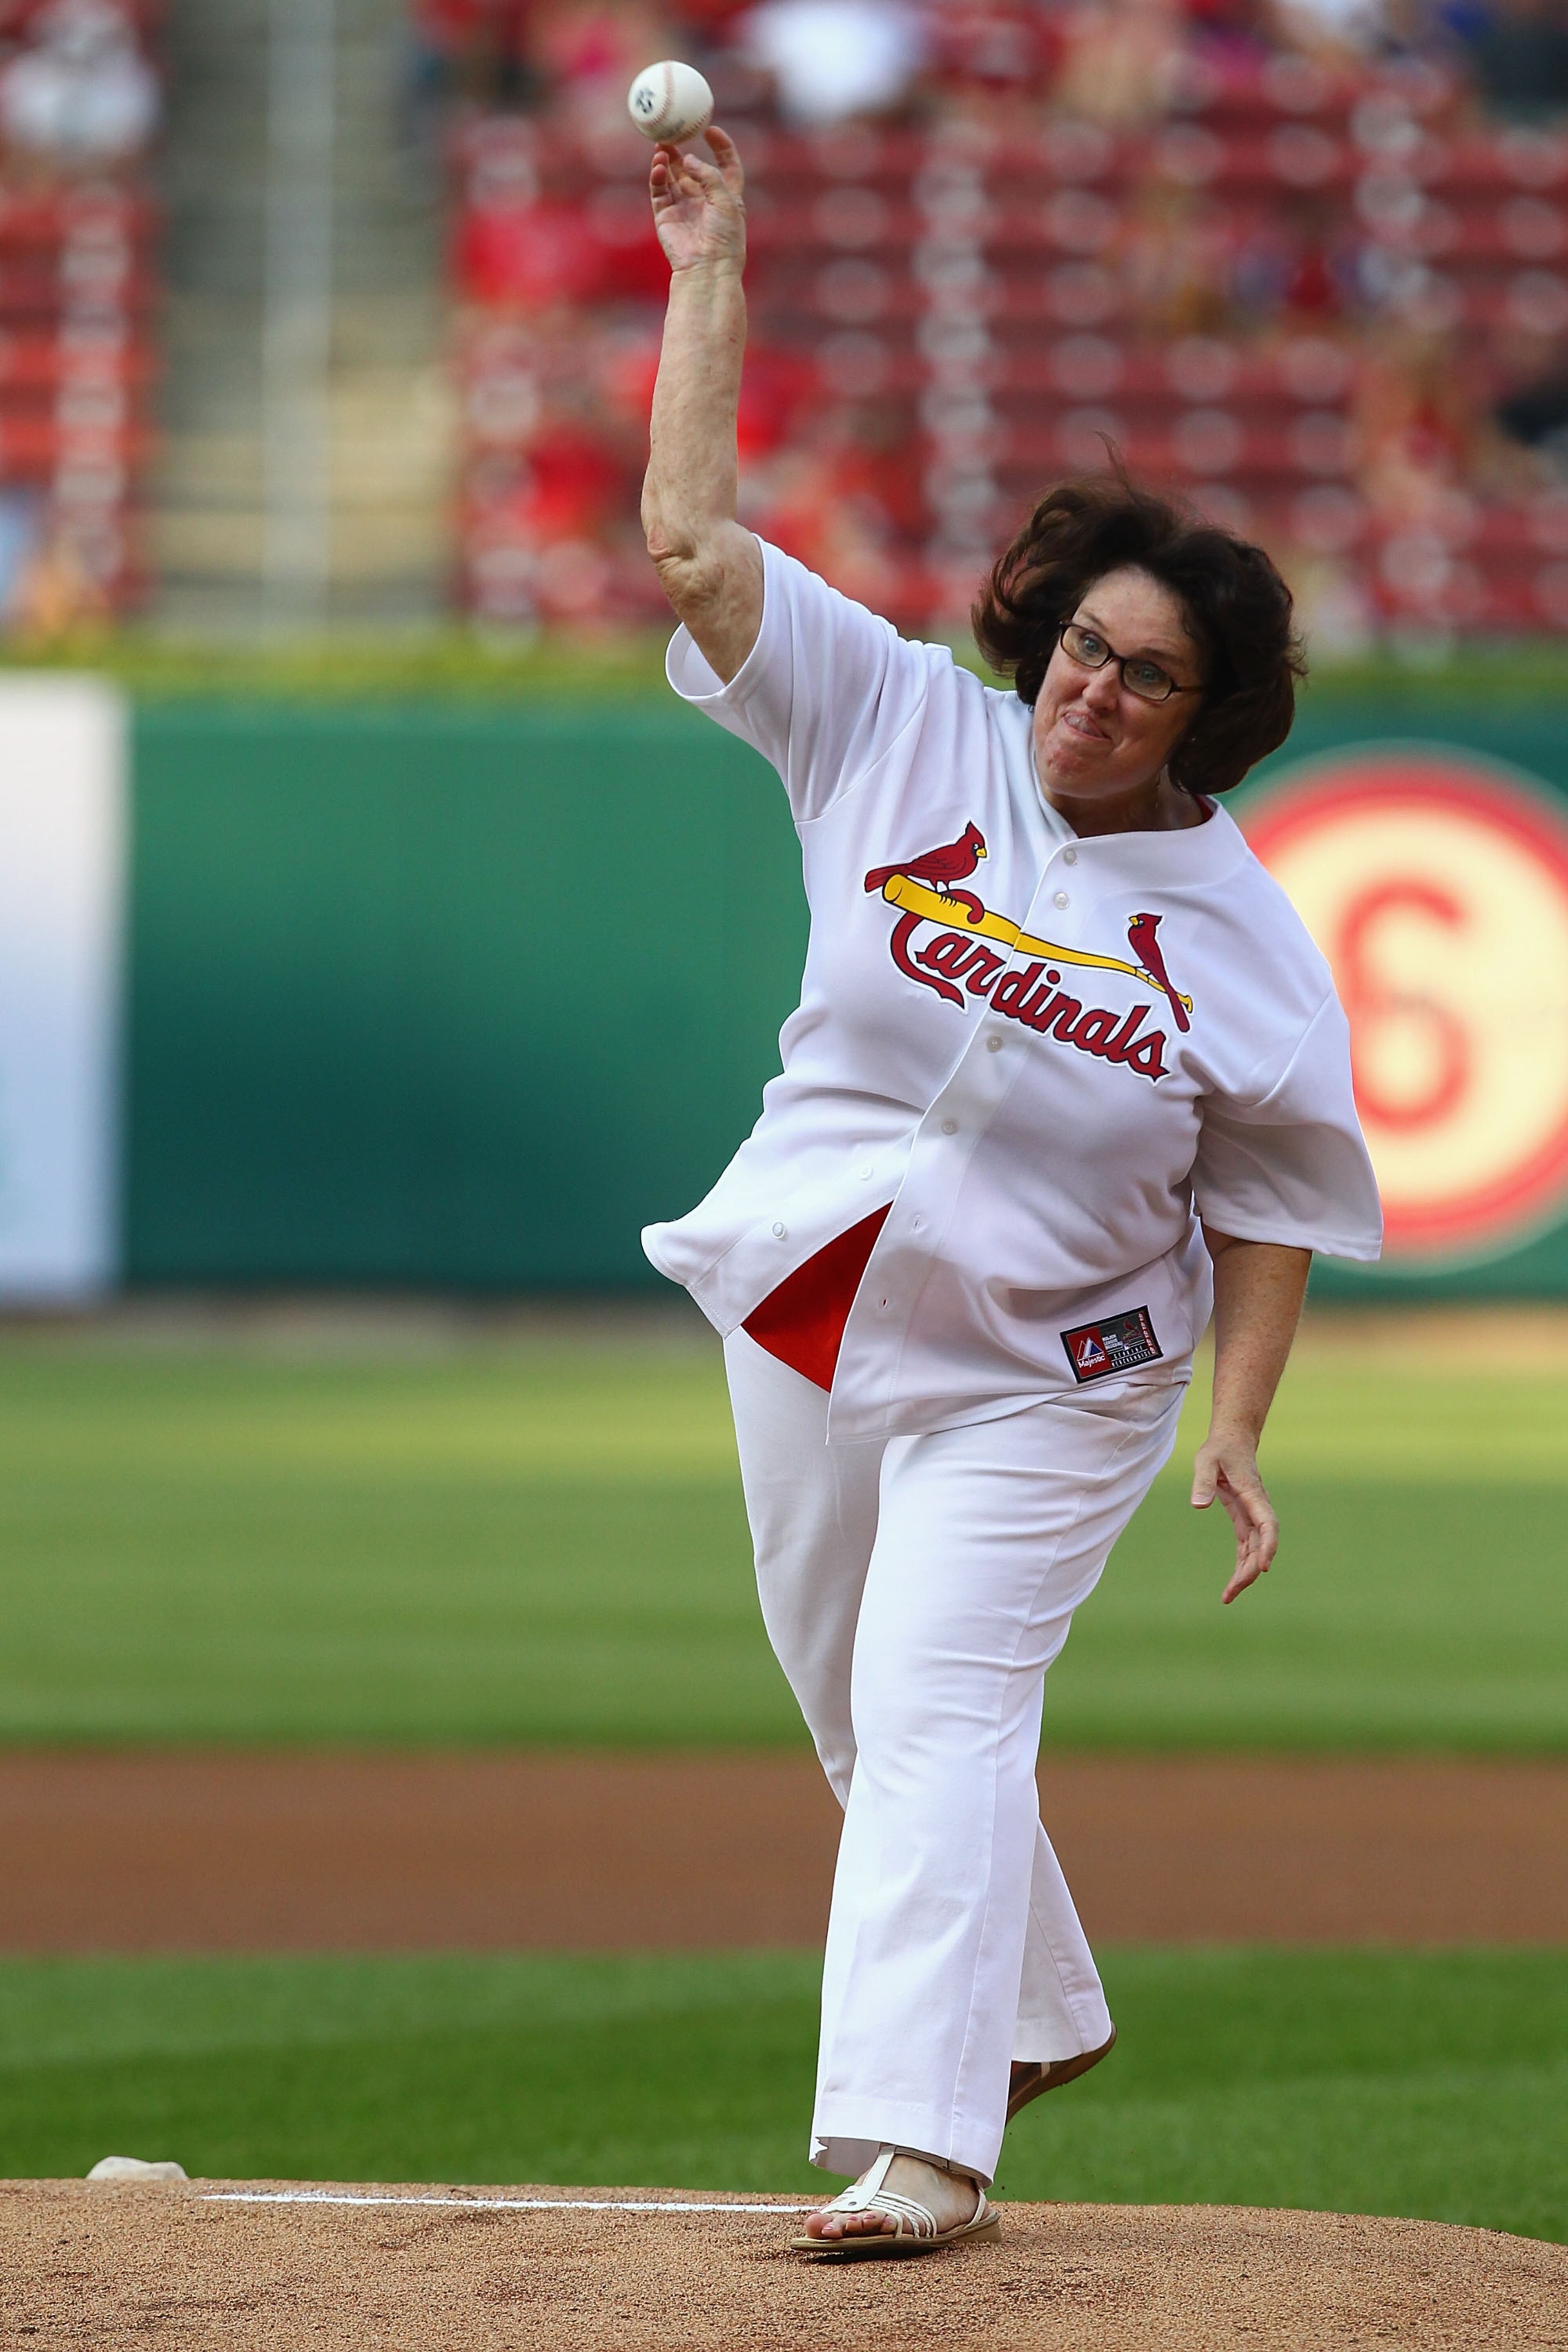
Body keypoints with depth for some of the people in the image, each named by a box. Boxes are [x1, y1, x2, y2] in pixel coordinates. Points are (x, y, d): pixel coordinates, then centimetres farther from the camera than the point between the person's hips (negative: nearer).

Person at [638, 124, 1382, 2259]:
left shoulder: (1240, 936, -12)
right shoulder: (905, 729, -6)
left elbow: (1269, 1204, -5)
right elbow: (690, 537, -10)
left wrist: (1236, 1435, -16)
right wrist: (707, 269, -13)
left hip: (1042, 1377, -4)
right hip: (811, 1319, 4)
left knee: (937, 1708, -17)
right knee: (860, 1710, 16)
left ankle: (921, 2129, -22)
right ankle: (1034, 2015, 37)